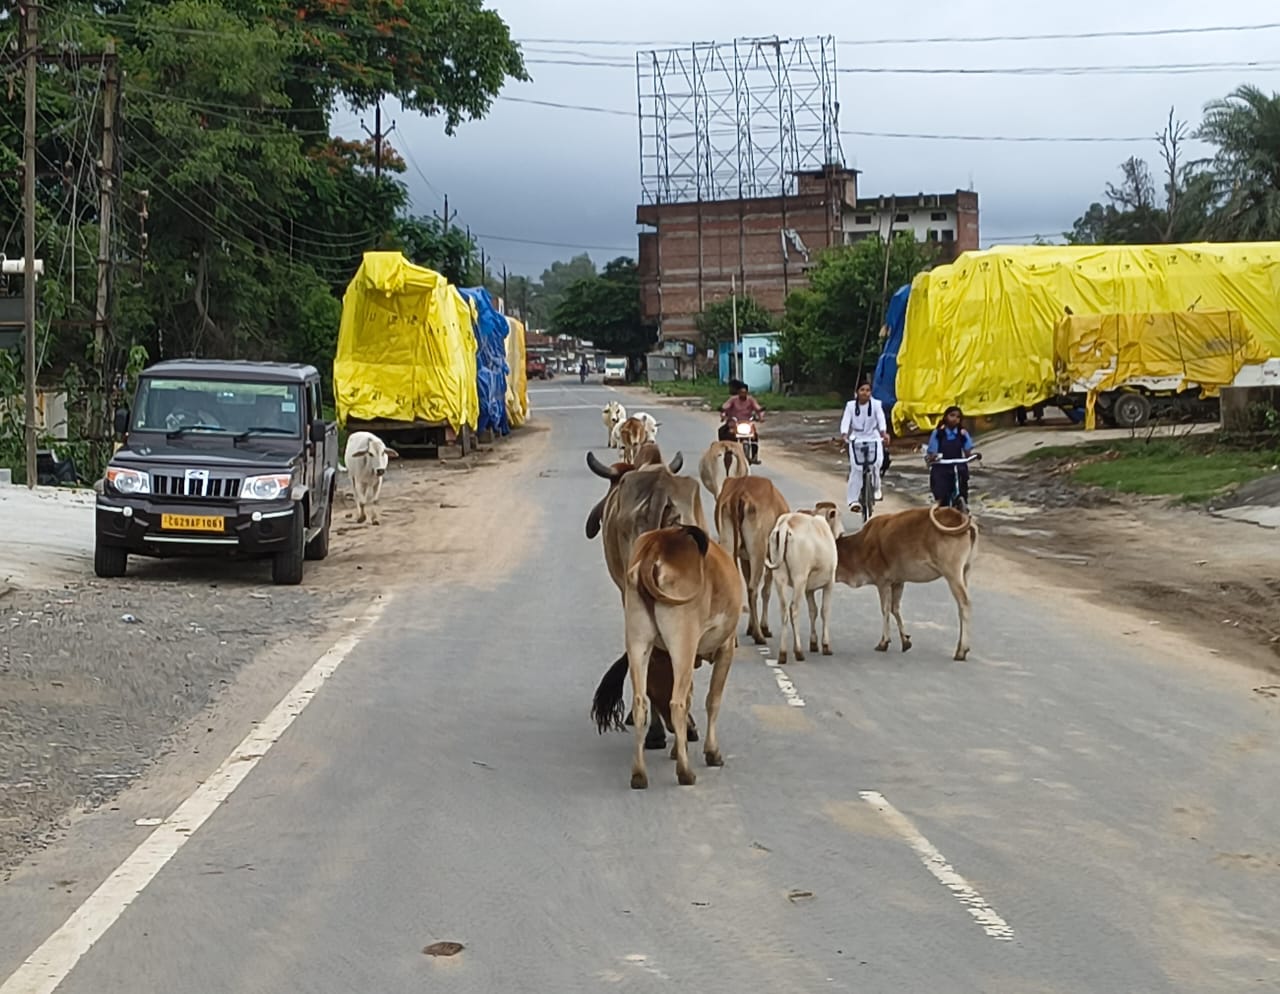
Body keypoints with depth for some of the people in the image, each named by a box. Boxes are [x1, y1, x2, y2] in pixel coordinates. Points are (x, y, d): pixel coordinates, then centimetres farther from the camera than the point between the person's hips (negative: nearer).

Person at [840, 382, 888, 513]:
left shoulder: (876, 404, -4)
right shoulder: (851, 405, -2)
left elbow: (881, 419, -18)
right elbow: (846, 421, -13)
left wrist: (883, 433, -39)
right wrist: (844, 434, -34)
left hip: (873, 438, 0)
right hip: (856, 439, 0)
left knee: (876, 462, -18)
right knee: (855, 468, -14)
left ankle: (876, 489, 9)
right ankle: (853, 500, -12)